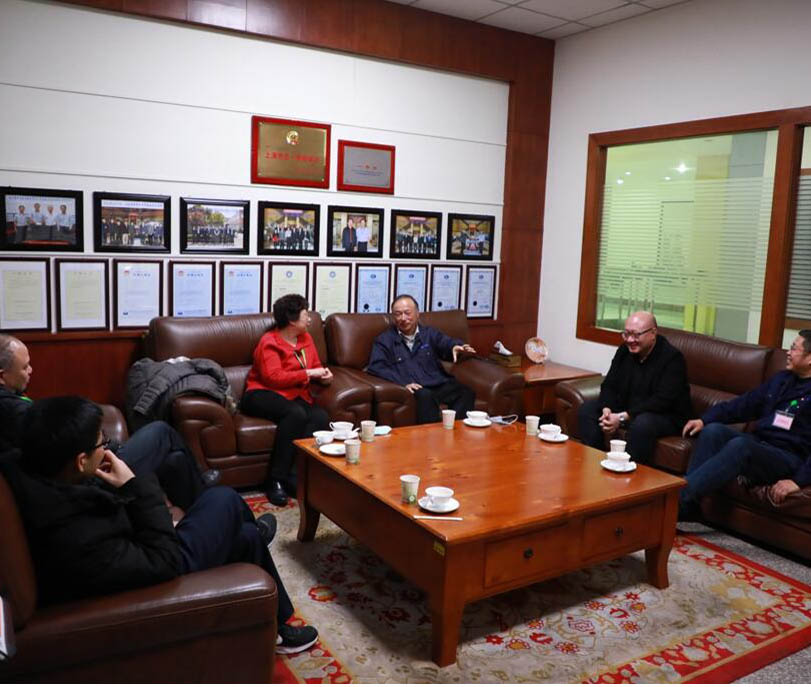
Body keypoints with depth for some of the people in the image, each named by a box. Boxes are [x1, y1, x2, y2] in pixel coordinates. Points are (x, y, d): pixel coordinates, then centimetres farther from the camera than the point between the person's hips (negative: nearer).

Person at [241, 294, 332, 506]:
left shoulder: (306, 338, 14)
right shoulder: (269, 342, -9)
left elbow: (315, 367, 25)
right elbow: (273, 377, -21)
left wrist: (324, 375, 1)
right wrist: (308, 373, -17)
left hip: (295, 395, 6)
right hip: (264, 394, -6)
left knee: (321, 417, -27)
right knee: (296, 414, -38)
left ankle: (294, 474, -24)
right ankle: (276, 479, -29)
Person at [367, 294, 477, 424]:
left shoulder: (430, 333, 21)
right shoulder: (384, 340, 12)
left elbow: (446, 343, 3)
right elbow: (376, 367, -1)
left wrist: (456, 346, -24)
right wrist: (402, 383, -15)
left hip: (440, 384, 3)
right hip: (415, 388, -3)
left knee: (467, 393, -25)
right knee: (425, 396, -37)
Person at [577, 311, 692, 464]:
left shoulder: (672, 358, -18)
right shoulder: (624, 351, 3)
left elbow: (662, 400, -26)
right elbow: (609, 385, 3)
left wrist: (623, 417, -31)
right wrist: (607, 410, -19)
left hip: (668, 416, -7)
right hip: (626, 409, 7)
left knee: (642, 423, -38)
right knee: (587, 409, -7)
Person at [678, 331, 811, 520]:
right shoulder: (781, 379, 18)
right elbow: (744, 404, 17)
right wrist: (704, 419, 6)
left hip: (789, 459, -7)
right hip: (759, 443, 7)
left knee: (740, 444, -35)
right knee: (713, 430, -21)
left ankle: (681, 500, -42)